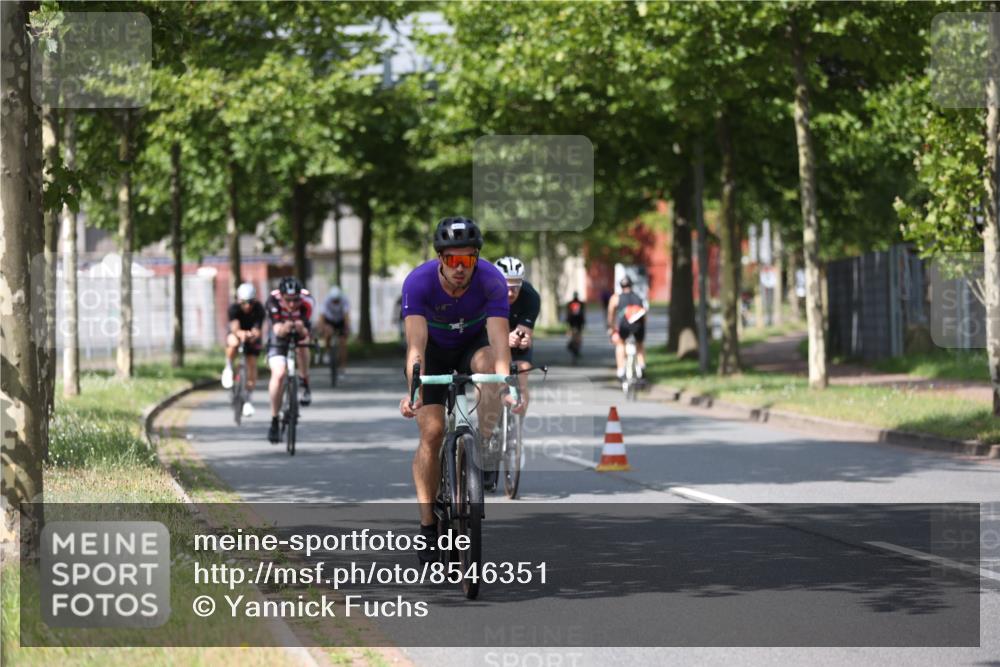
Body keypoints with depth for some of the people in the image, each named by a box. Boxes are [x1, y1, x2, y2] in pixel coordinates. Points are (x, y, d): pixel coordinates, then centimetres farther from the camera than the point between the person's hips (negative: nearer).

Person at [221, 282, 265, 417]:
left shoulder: (258, 309, -26)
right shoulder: (234, 308, -29)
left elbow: (257, 330, -32)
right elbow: (235, 327, -43)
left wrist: (254, 334, -55)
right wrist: (241, 333, -64)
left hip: (252, 337, 1)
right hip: (236, 334, -1)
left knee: (252, 364, -10)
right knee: (233, 343, -37)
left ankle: (248, 400, 4)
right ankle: (228, 369, -9)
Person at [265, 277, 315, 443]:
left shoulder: (306, 301, -30)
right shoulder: (273, 301, -32)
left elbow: (306, 333, -34)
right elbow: (278, 330, -40)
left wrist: (301, 329, -56)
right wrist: (284, 328, -62)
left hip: (299, 337, 6)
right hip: (278, 341, -6)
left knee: (302, 342, -24)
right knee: (278, 374, -20)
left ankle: (305, 387, 0)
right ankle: (274, 421, -12)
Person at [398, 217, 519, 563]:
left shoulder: (492, 281, -32)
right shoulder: (418, 282, -33)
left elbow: (499, 339, -41)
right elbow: (416, 343, -42)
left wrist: (505, 385, -57)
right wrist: (413, 390, -57)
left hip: (473, 342, 1)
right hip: (435, 348, -1)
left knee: (487, 362, -36)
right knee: (432, 432, -12)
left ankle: (487, 447, -21)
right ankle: (428, 527, -3)